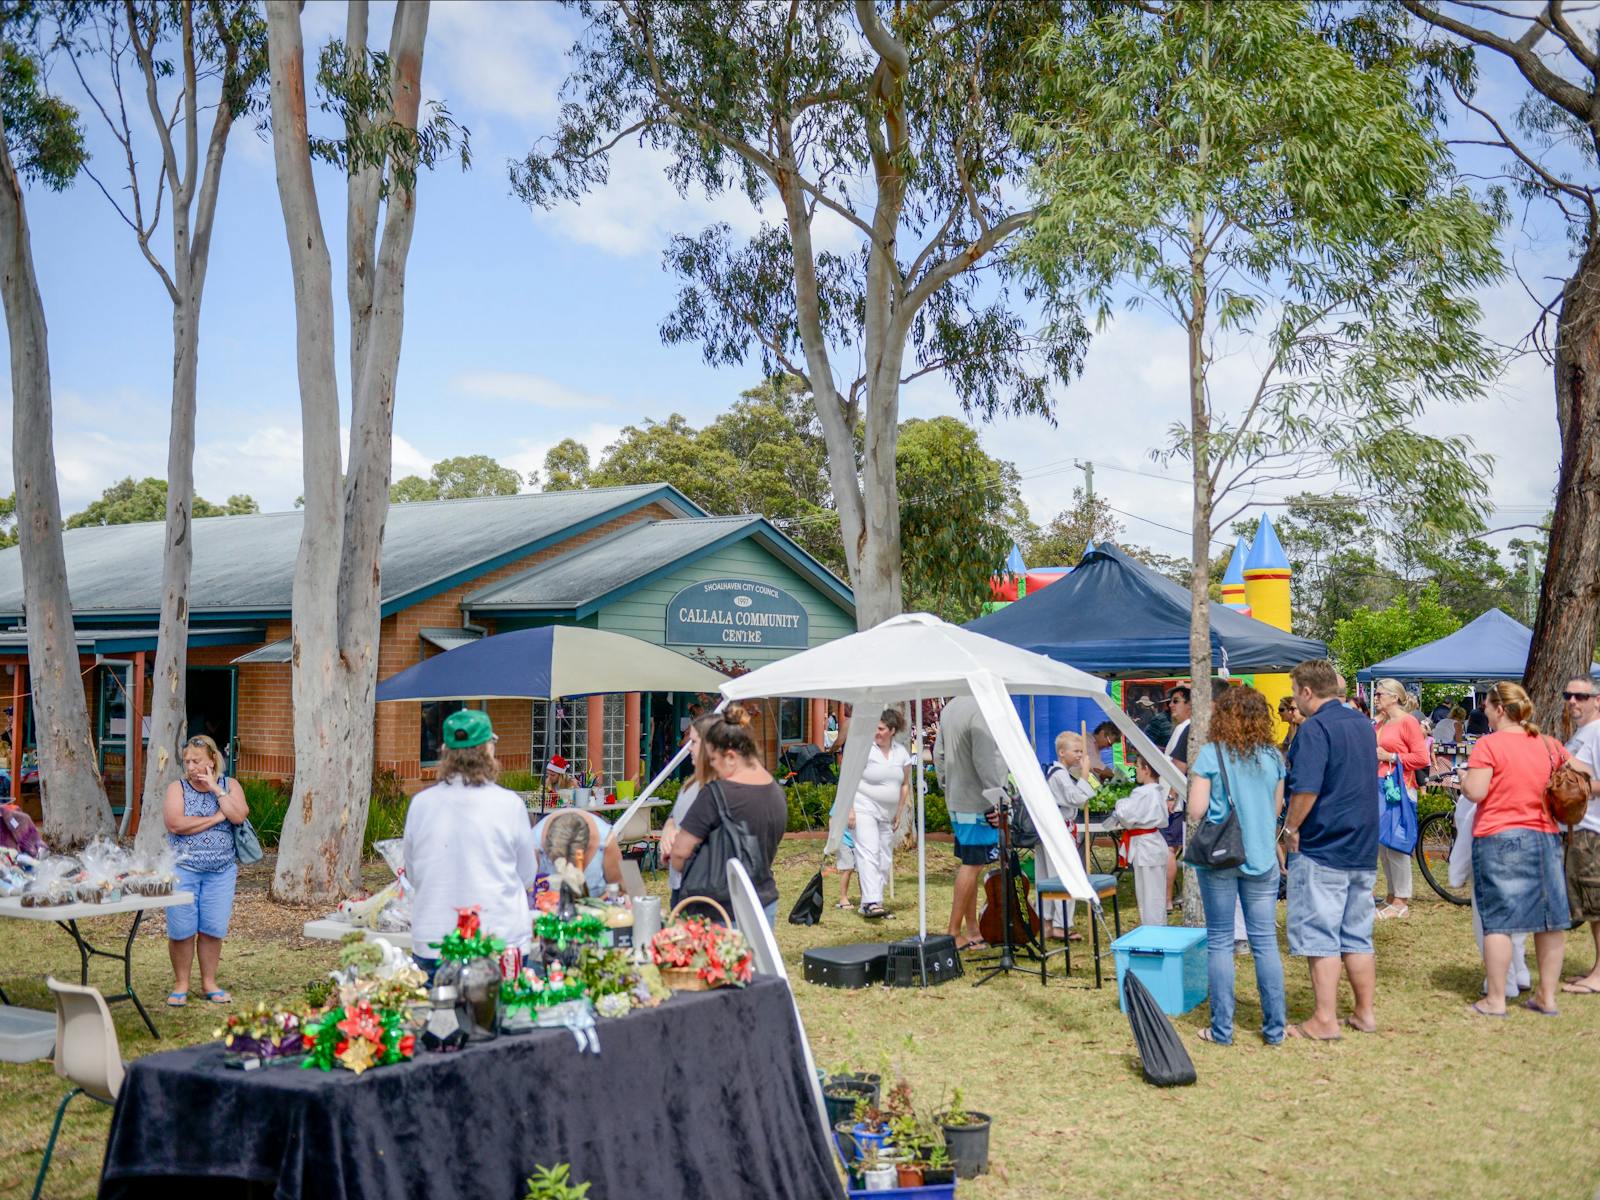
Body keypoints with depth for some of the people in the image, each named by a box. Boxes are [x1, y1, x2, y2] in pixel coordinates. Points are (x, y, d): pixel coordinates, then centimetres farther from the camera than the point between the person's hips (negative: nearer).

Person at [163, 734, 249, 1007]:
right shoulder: (177, 788, 1)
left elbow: (238, 816, -11)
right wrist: (216, 818, -11)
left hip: (221, 872, 1)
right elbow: (175, 824, -15)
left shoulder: (229, 785, 6)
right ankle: (181, 985, 12)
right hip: (183, 869, -1)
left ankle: (209, 983, 16)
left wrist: (215, 788, -12)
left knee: (213, 929, 3)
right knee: (181, 930, -2)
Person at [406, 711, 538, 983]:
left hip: (431, 944, 2)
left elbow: (412, 877, 12)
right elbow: (528, 877, 5)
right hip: (502, 940, -2)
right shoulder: (509, 804, -7)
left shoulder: (420, 803, -1)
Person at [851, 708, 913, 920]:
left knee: (885, 859, 7)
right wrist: (849, 809, -16)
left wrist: (899, 813, 11)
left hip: (888, 814, 6)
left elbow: (905, 785, 15)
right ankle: (871, 902, -25)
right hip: (864, 809, -6)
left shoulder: (901, 753, 6)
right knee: (868, 853, -17)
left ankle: (869, 903, 15)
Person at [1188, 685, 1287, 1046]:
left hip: (1218, 857, -3)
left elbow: (1196, 811, -10)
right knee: (1265, 941, 8)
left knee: (1219, 941, 6)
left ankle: (1222, 1029, 8)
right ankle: (1274, 1027, 11)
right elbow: (1277, 809, 11)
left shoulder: (1210, 755, -9)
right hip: (1261, 857, 3)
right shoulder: (1273, 757, 3)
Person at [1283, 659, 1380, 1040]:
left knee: (1320, 937, -2)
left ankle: (1324, 1020, 0)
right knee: (1358, 936, 14)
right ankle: (1365, 1013, 19)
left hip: (1321, 849, -8)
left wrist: (1290, 830, -11)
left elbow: (1305, 790, -24)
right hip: (1363, 850, 8)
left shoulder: (1315, 728, -15)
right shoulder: (1363, 724, 11)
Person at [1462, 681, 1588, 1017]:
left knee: (1498, 921, -1)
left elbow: (1475, 791, -18)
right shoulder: (1548, 745, 7)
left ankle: (1495, 1000, 2)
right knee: (1550, 920, 12)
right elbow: (1584, 775, 17)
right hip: (1546, 837, 5)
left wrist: (1463, 781, 2)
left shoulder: (1489, 744, -11)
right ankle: (1546, 996, 18)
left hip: (1498, 839, -5)